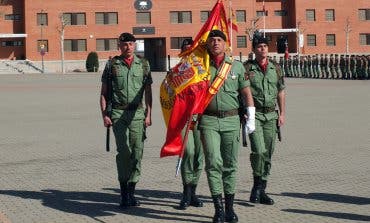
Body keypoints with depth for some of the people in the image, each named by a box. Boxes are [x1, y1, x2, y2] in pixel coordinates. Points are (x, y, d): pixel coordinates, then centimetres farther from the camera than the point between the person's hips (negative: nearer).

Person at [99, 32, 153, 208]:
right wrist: (104, 115, -1)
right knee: (124, 150, -12)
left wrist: (148, 114, 1)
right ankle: (124, 192, -3)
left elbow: (148, 92, 9)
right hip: (118, 113, -2)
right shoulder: (112, 65, 5)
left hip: (137, 114, 2)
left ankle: (131, 192, 11)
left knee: (137, 152, 0)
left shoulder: (143, 65, 9)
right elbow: (104, 92, 8)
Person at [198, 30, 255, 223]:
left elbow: (246, 93, 11)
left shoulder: (237, 66, 7)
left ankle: (230, 207, 16)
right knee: (213, 163, -10)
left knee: (230, 165, 6)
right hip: (209, 120, -1)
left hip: (231, 120, 1)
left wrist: (251, 119, 5)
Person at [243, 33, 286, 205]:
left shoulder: (275, 68, 11)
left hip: (271, 115, 4)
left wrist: (282, 113, 9)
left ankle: (261, 190, 15)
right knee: (259, 151, -18)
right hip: (254, 115, -4)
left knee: (268, 153, 6)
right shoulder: (247, 68, -2)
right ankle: (257, 185, 1)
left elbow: (280, 92, 15)